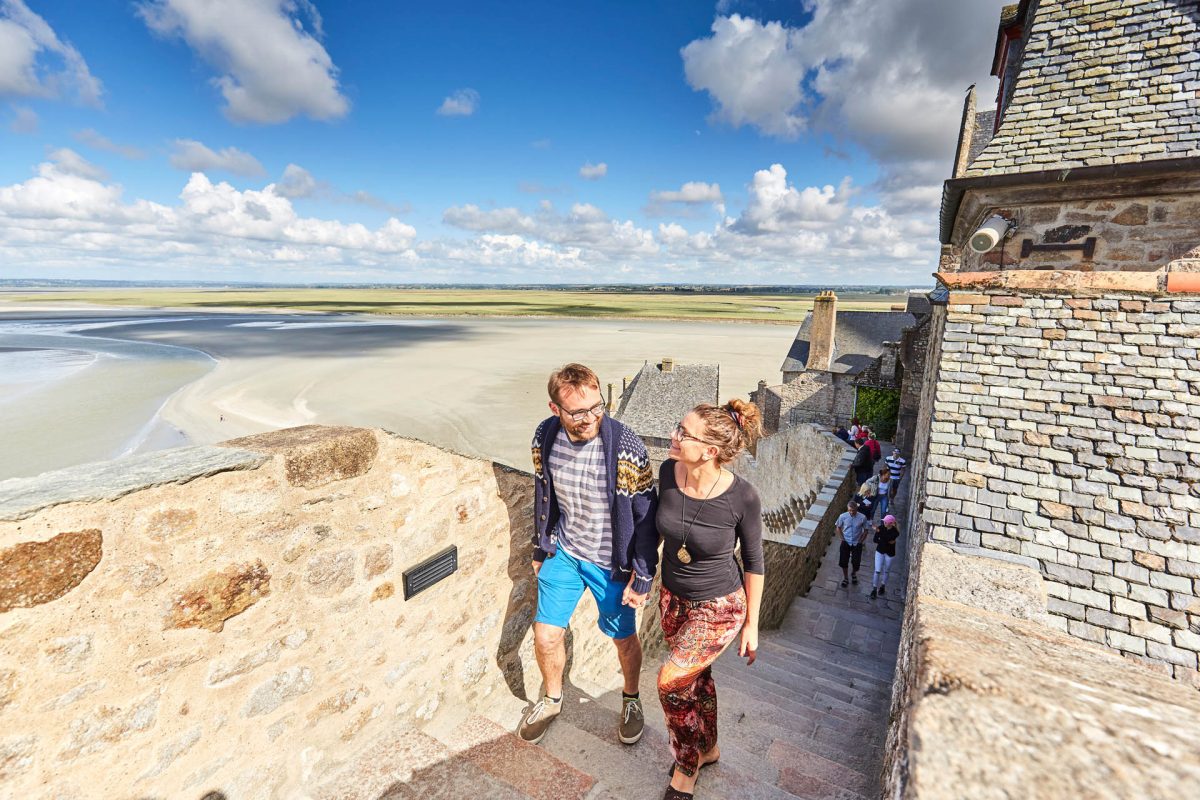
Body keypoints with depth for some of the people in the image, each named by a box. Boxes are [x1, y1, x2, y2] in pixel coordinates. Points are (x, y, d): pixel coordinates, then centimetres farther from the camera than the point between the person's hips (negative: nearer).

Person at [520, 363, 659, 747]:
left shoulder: (625, 447, -27)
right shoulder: (545, 437, -14)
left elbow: (646, 515, -17)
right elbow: (543, 498, 3)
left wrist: (642, 577, -13)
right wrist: (540, 550, 12)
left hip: (611, 563, -3)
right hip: (564, 553, 3)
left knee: (623, 638, 17)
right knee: (545, 637, 10)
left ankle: (631, 699, 49)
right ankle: (552, 699, 43)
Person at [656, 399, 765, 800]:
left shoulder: (742, 497, -29)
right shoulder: (668, 472, -18)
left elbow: (753, 561, -12)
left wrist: (752, 623, -2)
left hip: (719, 607, -5)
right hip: (673, 598, 5)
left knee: (671, 680, -4)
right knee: (696, 677, 23)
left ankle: (687, 763, 28)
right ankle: (708, 748, 52)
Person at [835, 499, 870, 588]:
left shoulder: (862, 518, -17)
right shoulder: (842, 516, -15)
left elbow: (865, 530, -3)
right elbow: (838, 527, 2)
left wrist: (860, 541, -4)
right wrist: (843, 538, -1)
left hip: (857, 543, 0)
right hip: (846, 543, 1)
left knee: (856, 562, 9)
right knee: (843, 562, 4)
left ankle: (854, 575, 42)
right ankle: (846, 578, 28)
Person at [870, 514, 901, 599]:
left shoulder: (895, 532, -18)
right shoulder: (881, 527, -12)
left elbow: (886, 538, -31)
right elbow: (875, 540, -11)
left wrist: (879, 532, -28)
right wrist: (887, 542, -20)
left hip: (890, 553, -1)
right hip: (880, 551, 1)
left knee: (886, 571, 15)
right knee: (877, 571, -3)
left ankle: (882, 587, 37)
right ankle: (874, 589, 7)